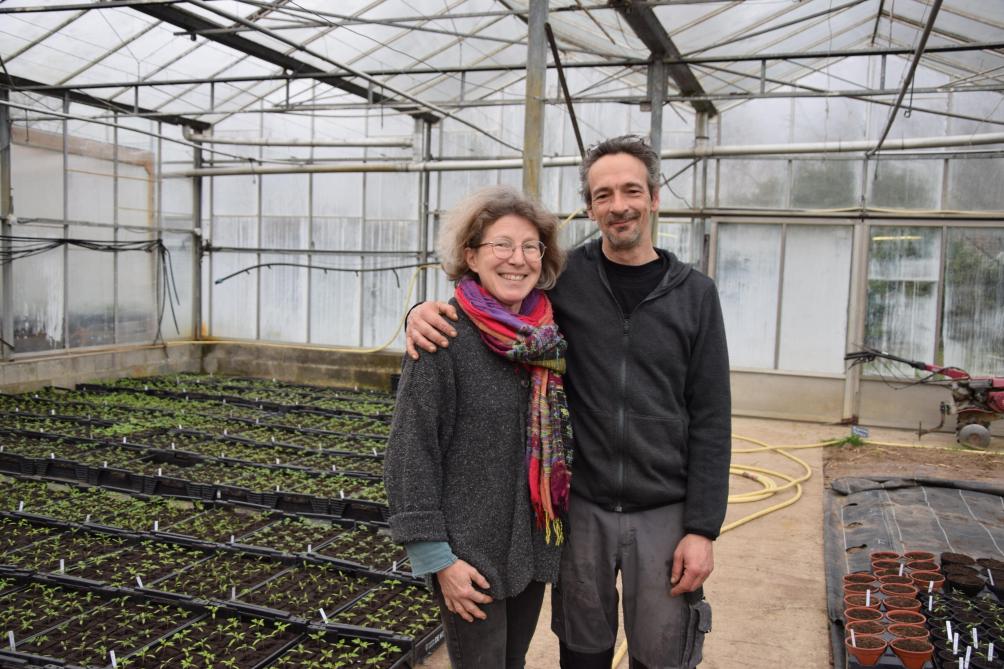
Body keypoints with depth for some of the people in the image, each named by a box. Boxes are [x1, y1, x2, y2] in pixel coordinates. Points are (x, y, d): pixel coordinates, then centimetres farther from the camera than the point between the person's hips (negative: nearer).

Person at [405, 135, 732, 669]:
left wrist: (702, 528, -7)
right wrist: (425, 310, -18)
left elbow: (710, 420, -3)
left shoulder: (694, 293, -3)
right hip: (581, 506, 1)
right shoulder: (565, 278, -3)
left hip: (664, 514, 0)